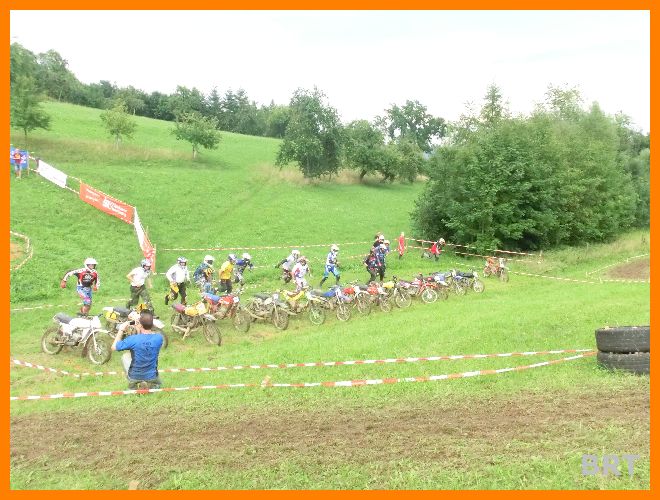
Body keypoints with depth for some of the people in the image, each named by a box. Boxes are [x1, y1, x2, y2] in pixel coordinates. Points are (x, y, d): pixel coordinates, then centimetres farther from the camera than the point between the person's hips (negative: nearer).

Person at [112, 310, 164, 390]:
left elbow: (114, 347, -10)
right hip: (152, 377, 3)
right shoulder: (159, 337, -18)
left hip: (134, 377, -3)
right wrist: (139, 330, 2)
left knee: (125, 356, 25)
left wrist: (121, 330, -4)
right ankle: (151, 384, 14)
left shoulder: (133, 339, -27)